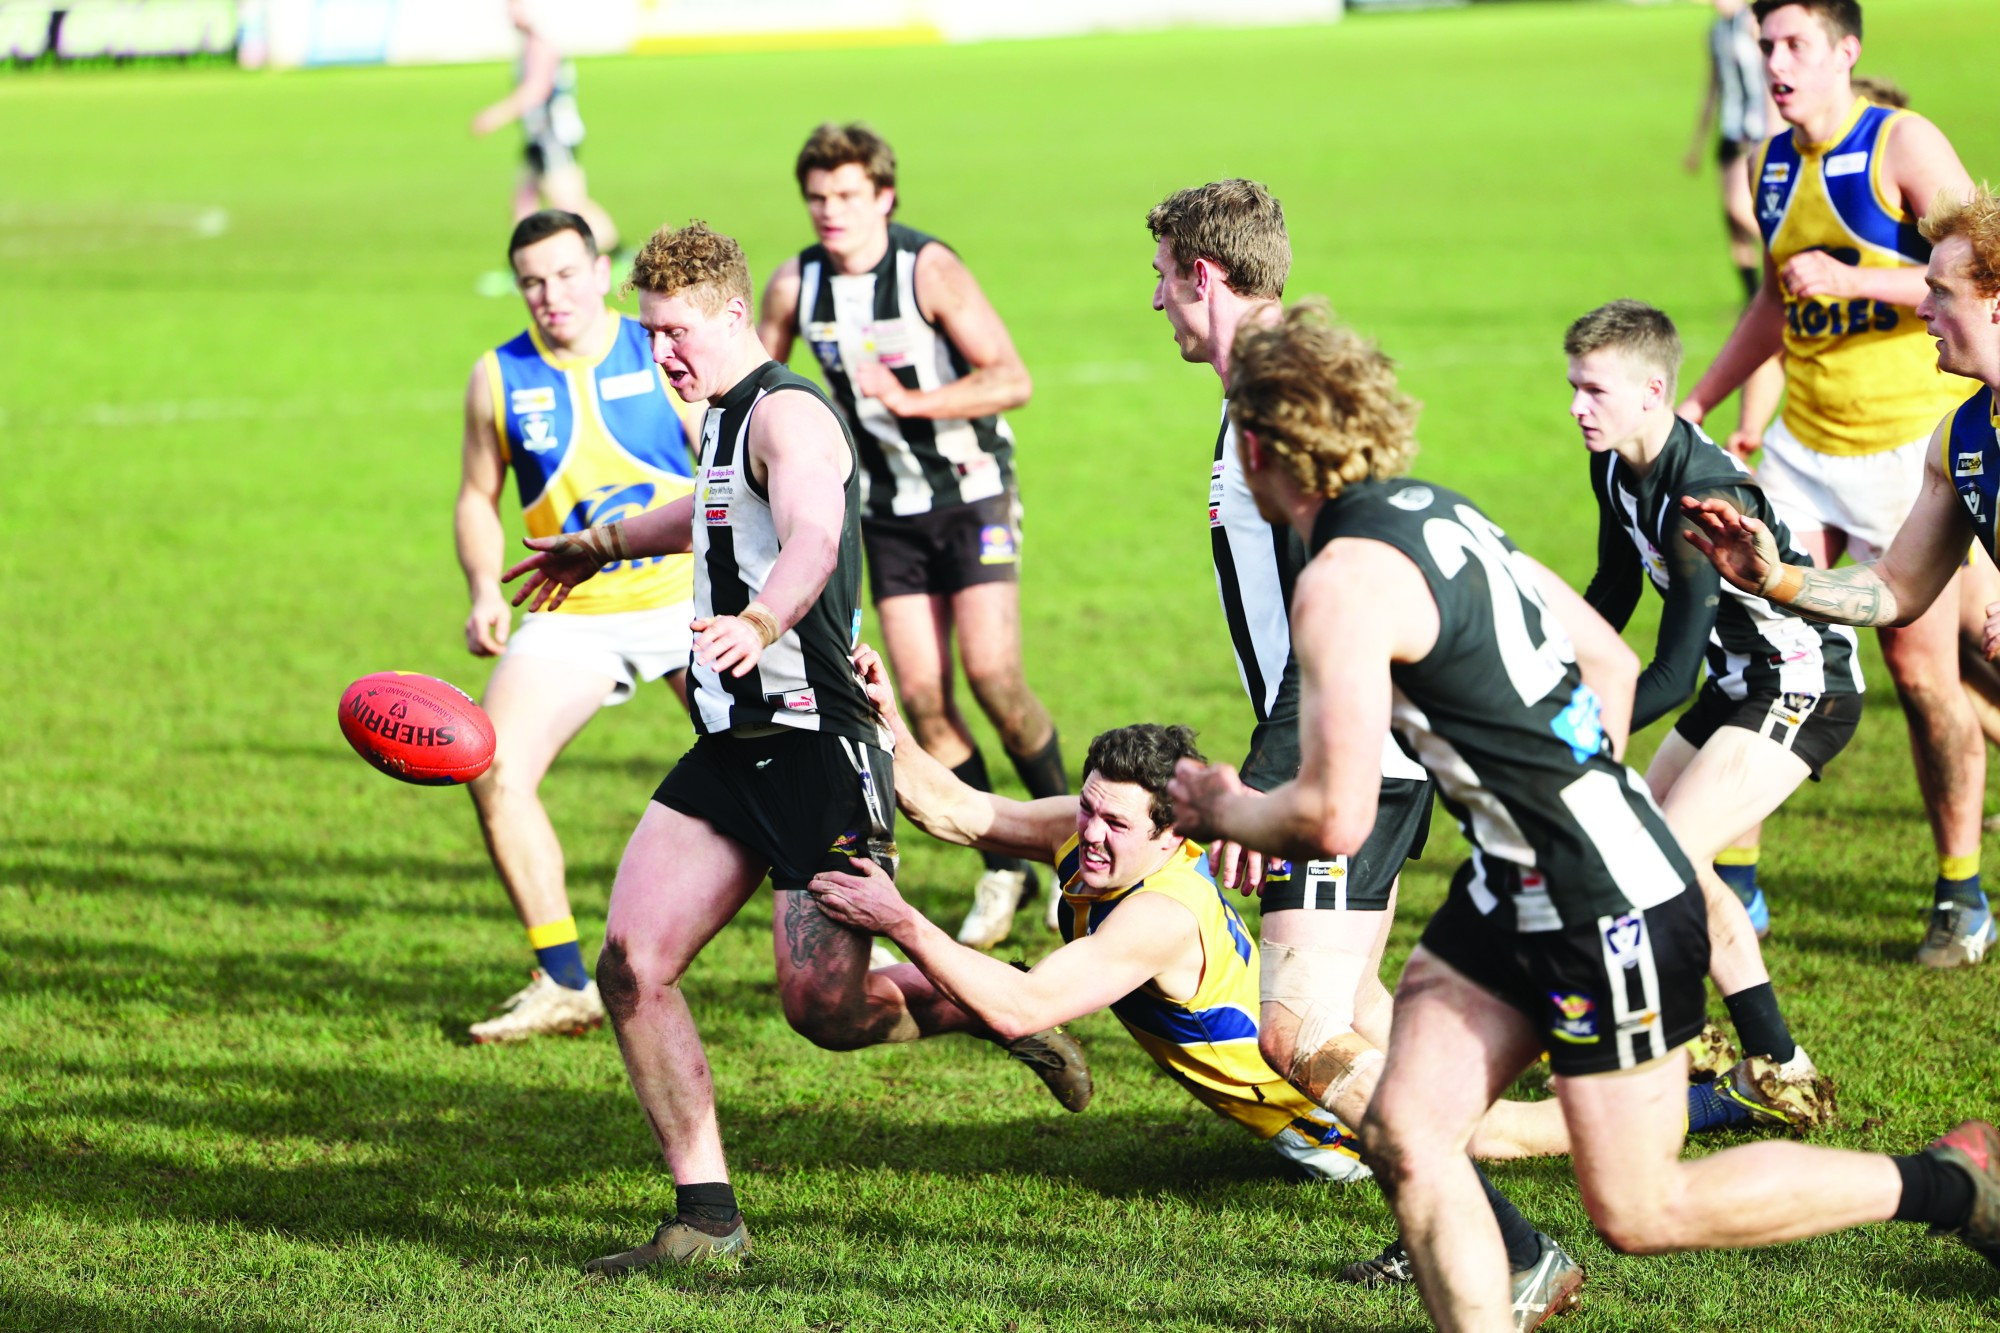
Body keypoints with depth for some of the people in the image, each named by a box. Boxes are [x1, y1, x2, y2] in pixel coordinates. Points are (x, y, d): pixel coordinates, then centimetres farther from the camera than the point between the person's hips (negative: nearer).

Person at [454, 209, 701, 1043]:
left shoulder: (664, 356, -5)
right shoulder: (498, 377, 1)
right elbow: (478, 496, 10)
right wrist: (485, 591, -7)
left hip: (691, 599, -2)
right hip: (573, 617, 2)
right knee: (494, 775, -15)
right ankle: (563, 986, -5)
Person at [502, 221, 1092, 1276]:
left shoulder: (786, 414, -12)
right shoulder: (729, 422, 18)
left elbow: (813, 534, -34)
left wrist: (761, 620, -54)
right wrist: (599, 546, 58)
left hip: (816, 747, -9)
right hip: (733, 753, 9)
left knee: (826, 1011, -11)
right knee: (630, 967, -5)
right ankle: (705, 1218, -1)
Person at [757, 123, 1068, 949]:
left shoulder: (929, 270, -16)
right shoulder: (795, 285, -2)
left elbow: (1012, 379, -20)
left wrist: (911, 401, -29)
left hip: (972, 494, -4)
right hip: (889, 510, 4)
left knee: (993, 676, -14)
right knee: (923, 697, -4)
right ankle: (1003, 871, 7)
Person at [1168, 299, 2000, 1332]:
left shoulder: (1344, 580, -20)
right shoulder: (1434, 510, 9)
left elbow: (1333, 820, -23)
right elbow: (1611, 661, 17)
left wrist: (1224, 811, -3)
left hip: (1609, 912, -9)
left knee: (1639, 1211, 1)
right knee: (1404, 1134, 1)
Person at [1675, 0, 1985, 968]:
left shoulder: (1902, 146, -11)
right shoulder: (1773, 163, 10)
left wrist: (1852, 279, -24)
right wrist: (1696, 404, 23)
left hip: (1913, 442, -6)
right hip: (1805, 441, 6)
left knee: (1921, 667, -3)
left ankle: (1961, 895, 12)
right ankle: (1733, 879, 6)